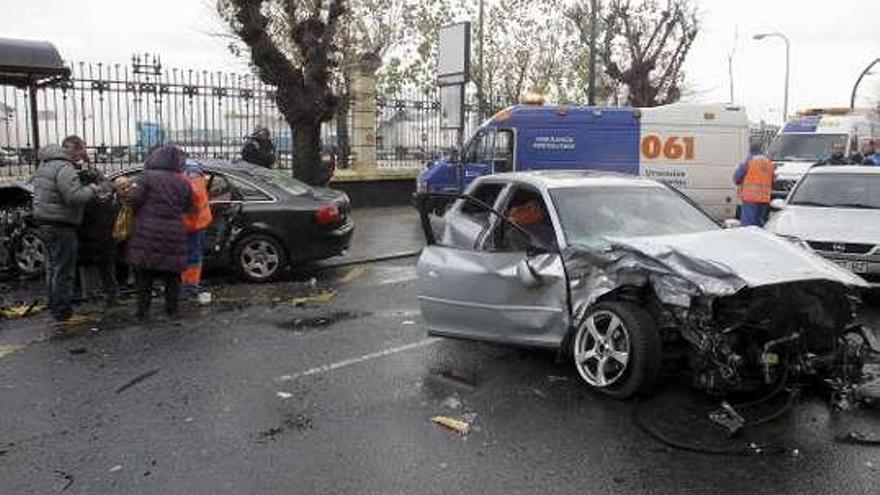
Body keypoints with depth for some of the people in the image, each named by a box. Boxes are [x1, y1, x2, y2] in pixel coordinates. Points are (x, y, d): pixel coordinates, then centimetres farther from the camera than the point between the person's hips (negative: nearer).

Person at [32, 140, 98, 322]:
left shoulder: (45, 164, 13)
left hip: (45, 223, 10)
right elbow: (75, 197, -28)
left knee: (53, 266, 22)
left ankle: (53, 304, 34)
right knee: (63, 270, -2)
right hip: (60, 226, -10)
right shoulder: (64, 168, -20)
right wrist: (91, 189, -11)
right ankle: (62, 311, 4)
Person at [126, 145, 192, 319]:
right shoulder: (183, 183, 5)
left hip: (148, 233, -3)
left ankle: (143, 309, 9)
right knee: (172, 274, 12)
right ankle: (172, 309, 16)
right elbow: (186, 208, 12)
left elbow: (133, 198, -14)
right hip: (174, 234, 3)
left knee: (144, 273, 7)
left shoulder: (147, 177, -7)